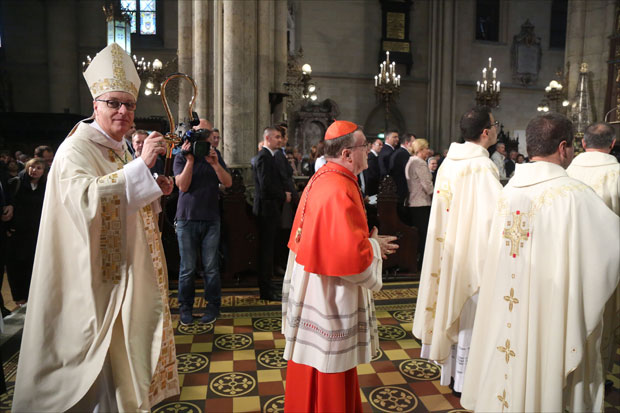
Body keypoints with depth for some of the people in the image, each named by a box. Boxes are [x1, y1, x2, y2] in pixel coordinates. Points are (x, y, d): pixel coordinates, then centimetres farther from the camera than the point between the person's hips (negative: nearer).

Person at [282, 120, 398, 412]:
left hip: (312, 285, 10)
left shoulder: (321, 179, 6)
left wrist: (367, 242, 9)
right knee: (328, 374, 9)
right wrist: (375, 246, -9)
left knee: (314, 368, 24)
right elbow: (352, 255, -29)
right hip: (330, 296, -10)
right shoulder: (340, 191, -25)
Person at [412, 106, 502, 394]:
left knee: (452, 307, 19)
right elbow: (493, 214, -25)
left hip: (449, 250, 7)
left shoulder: (449, 162, 3)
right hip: (472, 251, -7)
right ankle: (463, 380, 21)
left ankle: (450, 368, 35)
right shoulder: (483, 167, -20)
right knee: (469, 316, 6)